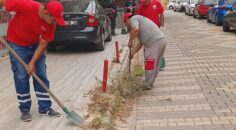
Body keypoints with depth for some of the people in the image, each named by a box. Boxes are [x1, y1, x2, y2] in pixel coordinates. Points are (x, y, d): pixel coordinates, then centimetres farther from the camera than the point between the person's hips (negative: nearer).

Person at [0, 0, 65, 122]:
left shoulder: (51, 23, -19)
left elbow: (43, 43, -13)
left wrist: (32, 62, -17)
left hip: (36, 45, 4)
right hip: (17, 45, -4)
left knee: (41, 76, 4)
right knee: (21, 78, -2)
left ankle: (45, 108, 14)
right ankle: (25, 110, 10)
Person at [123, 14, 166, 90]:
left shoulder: (133, 19, 5)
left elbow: (136, 29, -19)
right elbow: (141, 42, 31)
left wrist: (130, 41, -6)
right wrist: (132, 53, 29)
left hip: (155, 41, -10)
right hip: (162, 39, 10)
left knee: (149, 64, -2)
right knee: (155, 64, 17)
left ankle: (147, 85, 7)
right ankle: (150, 83, 28)